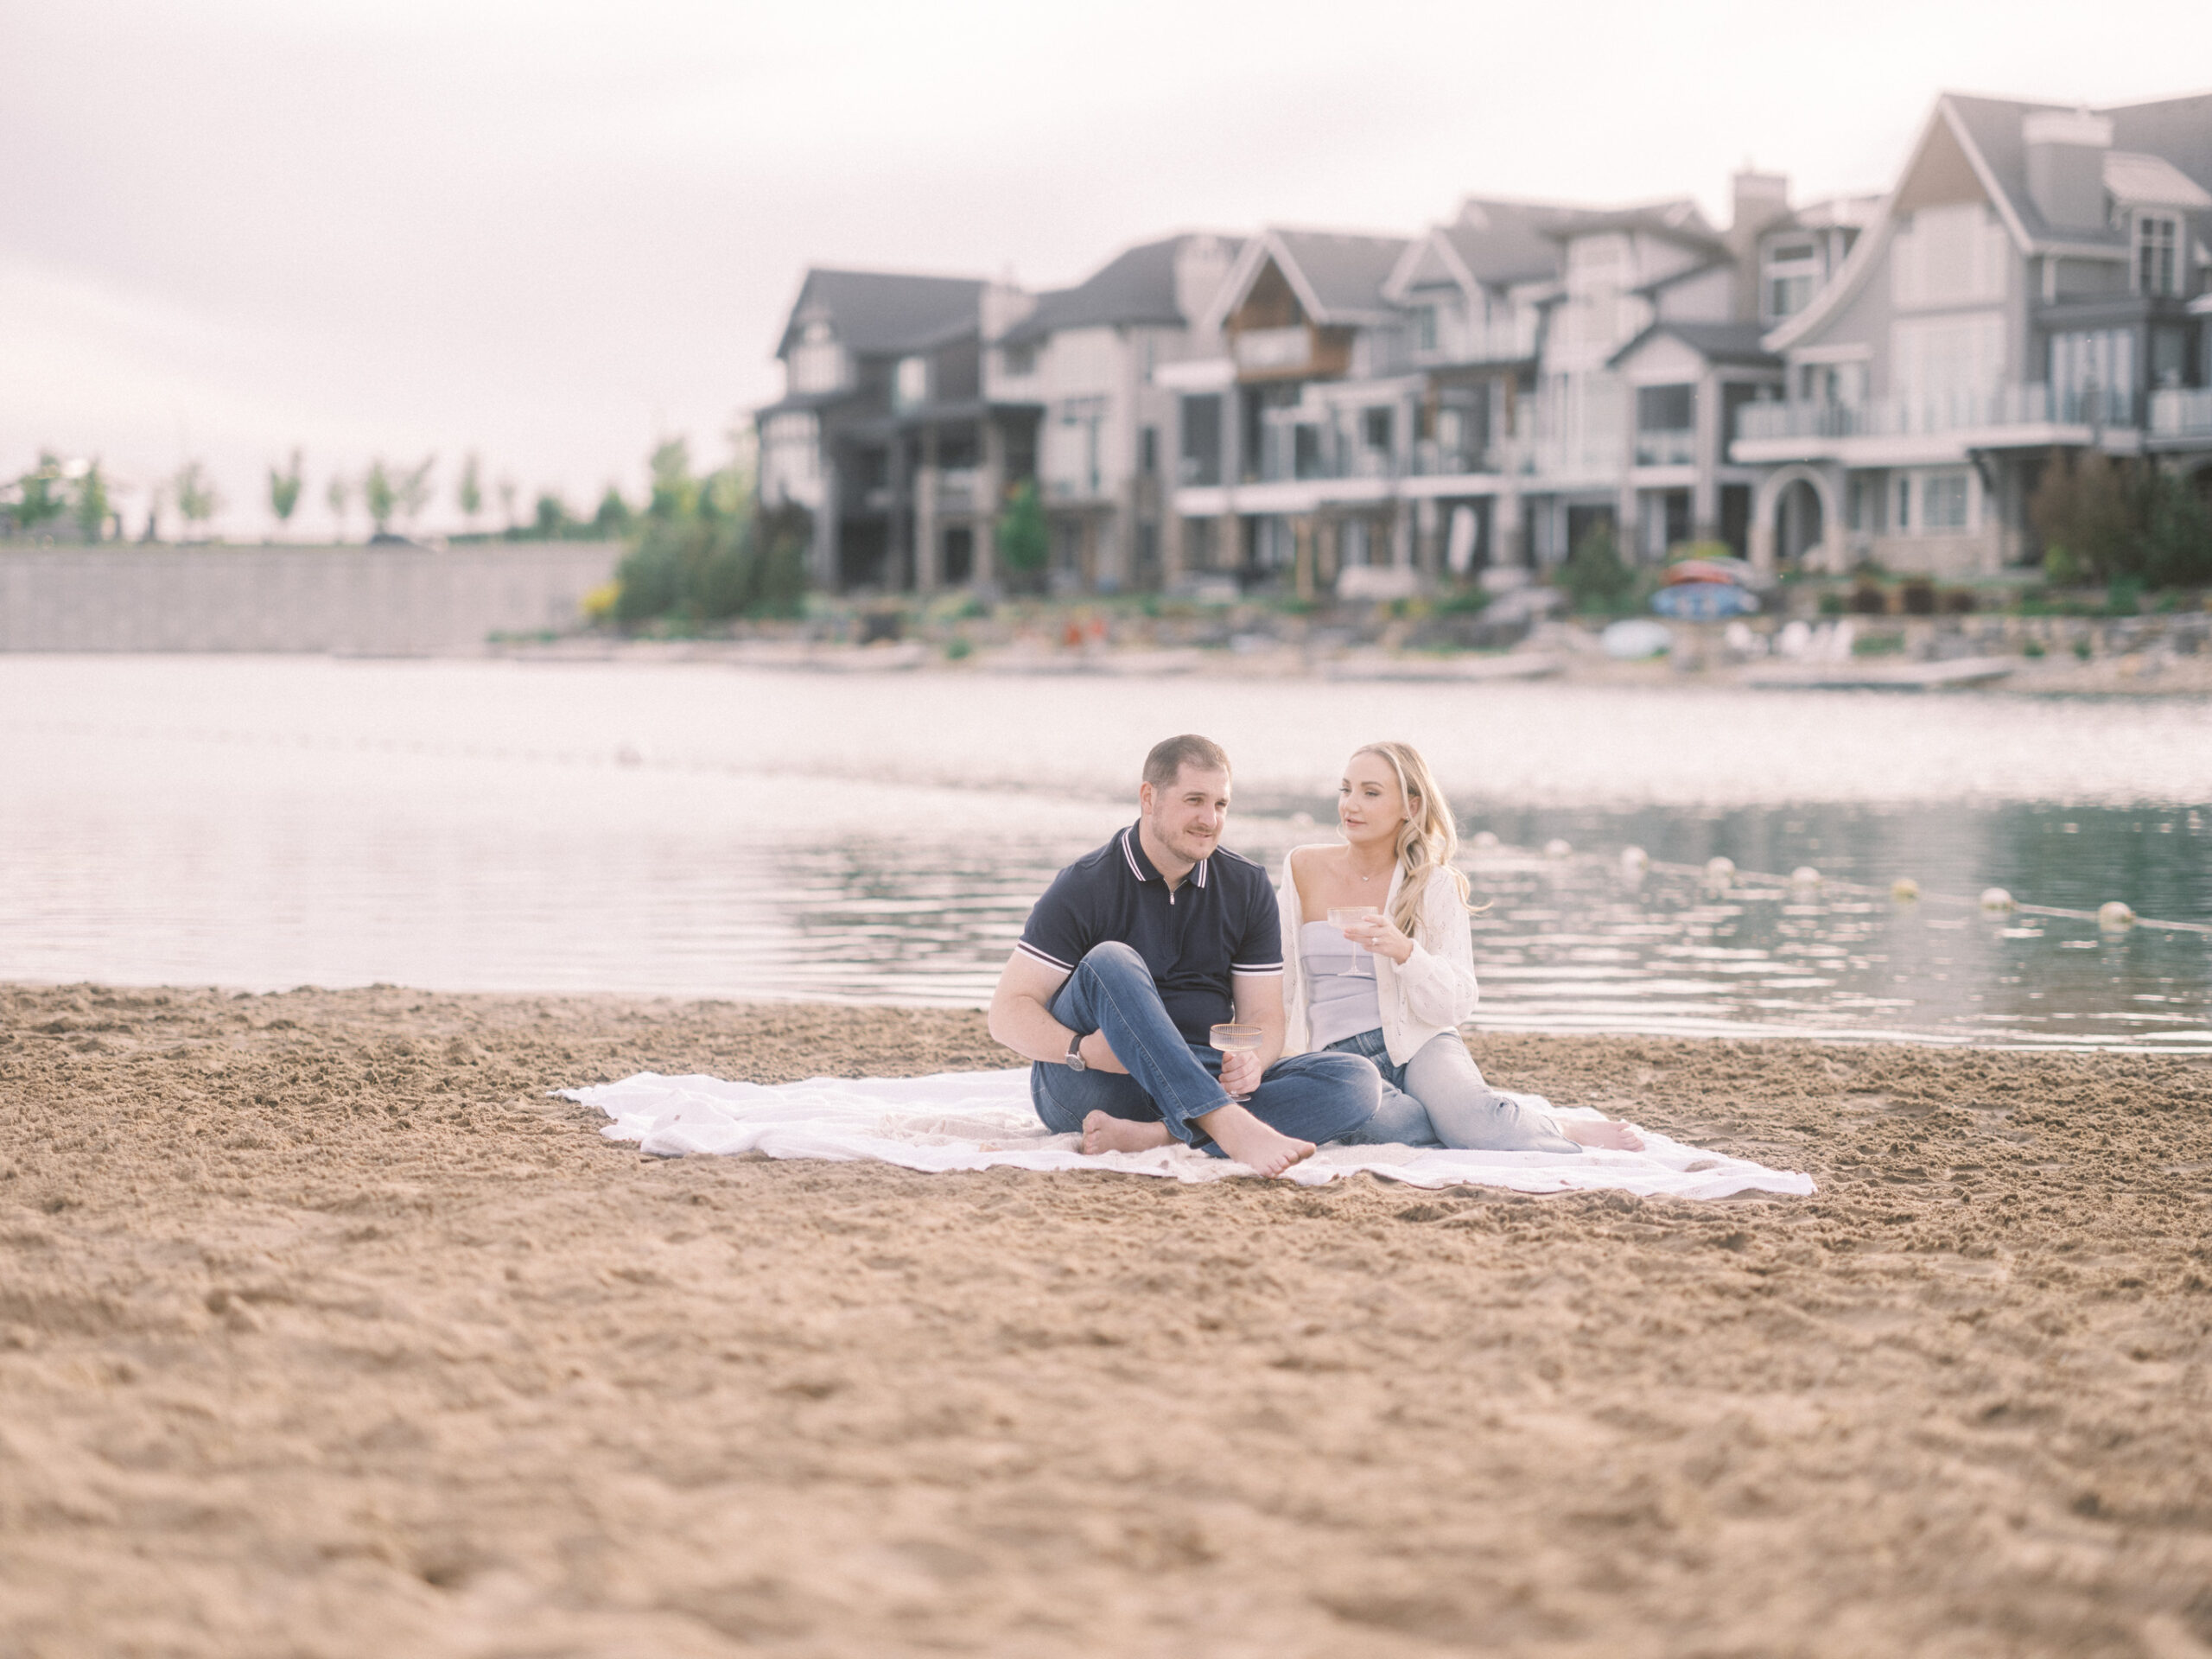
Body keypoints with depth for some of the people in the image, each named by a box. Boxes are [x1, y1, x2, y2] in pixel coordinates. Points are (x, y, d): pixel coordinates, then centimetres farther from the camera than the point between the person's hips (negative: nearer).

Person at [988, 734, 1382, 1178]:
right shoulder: (1085, 888, -4)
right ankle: (1232, 1129, -46)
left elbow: (1263, 1016, 6)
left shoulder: (1248, 887, 8)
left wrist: (1251, 1063, -18)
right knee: (1111, 962, -31)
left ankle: (1151, 1136, -37)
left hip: (1203, 1082, 4)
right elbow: (1009, 1010, -8)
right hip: (1091, 1088, -4)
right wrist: (1082, 1050, -28)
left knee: (1357, 1080, -19)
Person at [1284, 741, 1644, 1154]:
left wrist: (1403, 951, -23)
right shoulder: (1303, 869, 7)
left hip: (1419, 1045, -1)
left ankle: (1568, 1133, -7)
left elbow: (1455, 1004, -6)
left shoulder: (1435, 886, 2)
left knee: (1465, 1117, -36)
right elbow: (1278, 983, 14)